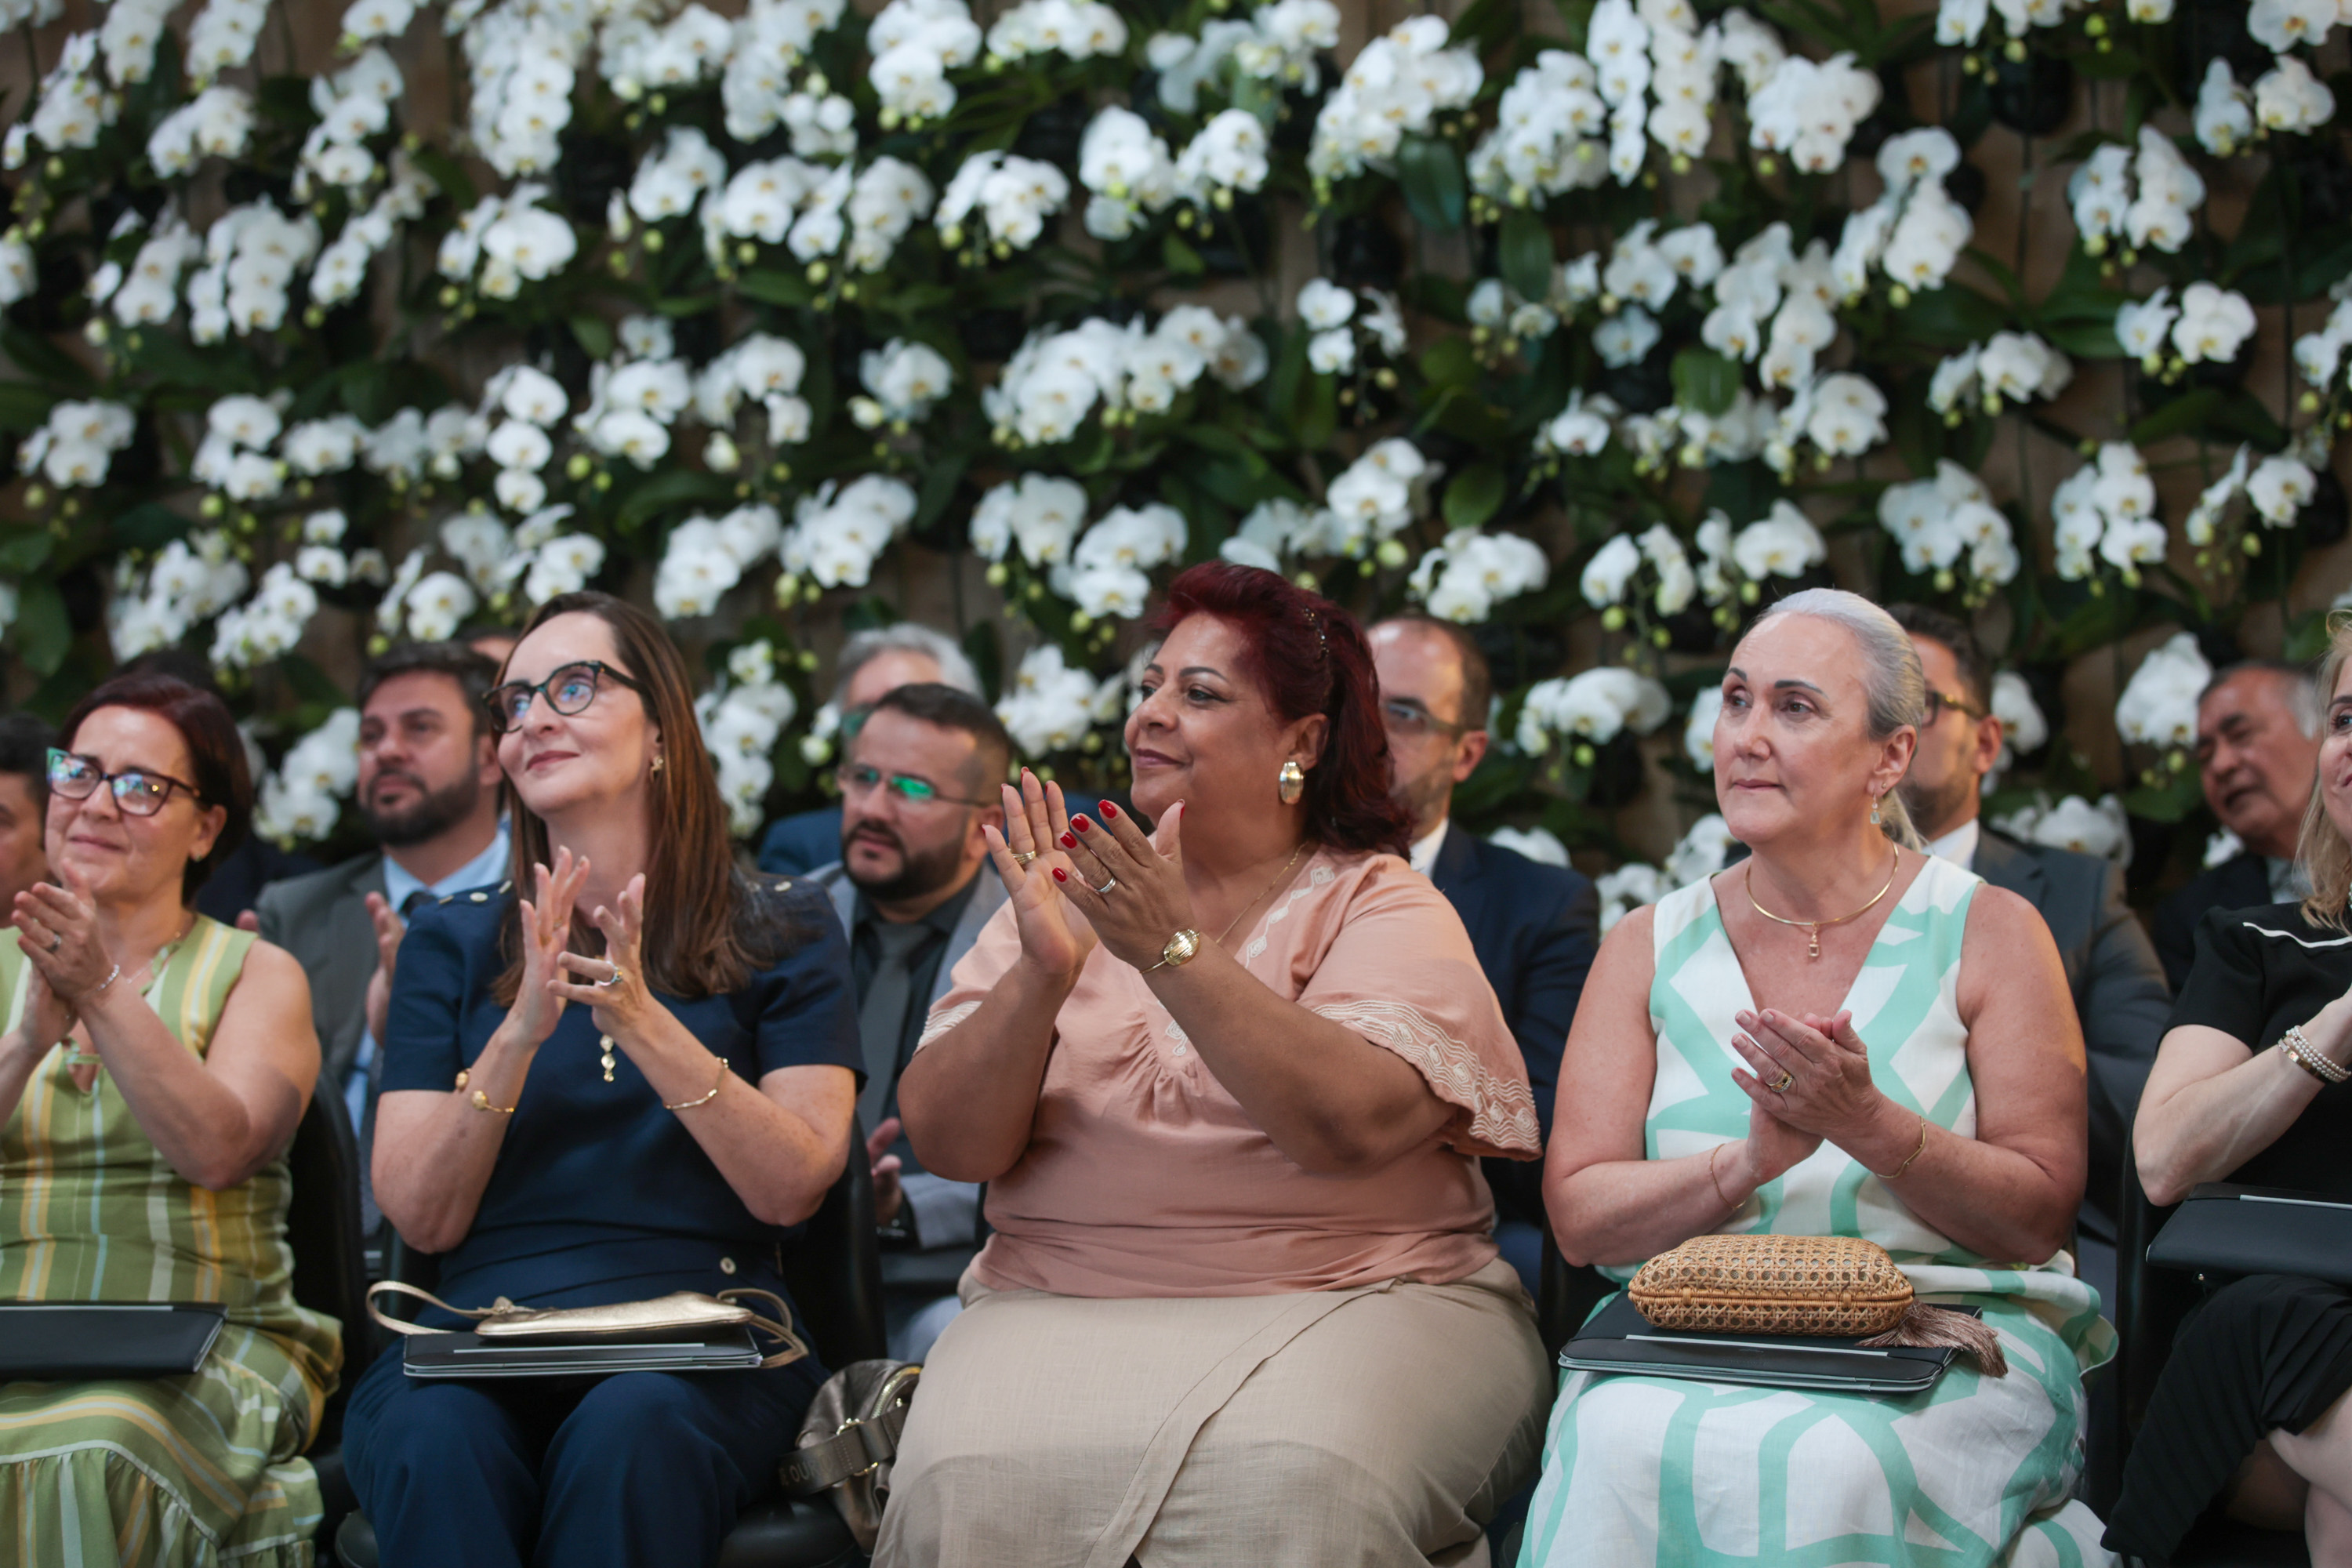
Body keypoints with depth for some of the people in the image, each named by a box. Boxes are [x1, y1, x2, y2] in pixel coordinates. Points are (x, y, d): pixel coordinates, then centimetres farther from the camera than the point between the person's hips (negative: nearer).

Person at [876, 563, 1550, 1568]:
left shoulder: (1382, 905, 4)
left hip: (1349, 1301, -2)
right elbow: (945, 1145, 1)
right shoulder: (1066, 895, 13)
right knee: (969, 1473, -29)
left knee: (1290, 1476, -35)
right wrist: (1042, 975, -15)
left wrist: (1176, 951, -22)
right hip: (1063, 1310, 2)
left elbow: (1350, 1124, -16)